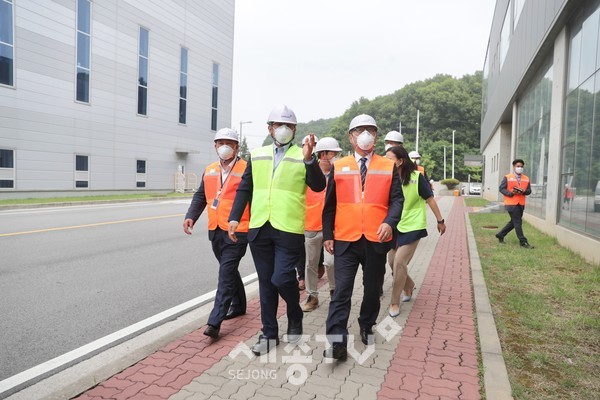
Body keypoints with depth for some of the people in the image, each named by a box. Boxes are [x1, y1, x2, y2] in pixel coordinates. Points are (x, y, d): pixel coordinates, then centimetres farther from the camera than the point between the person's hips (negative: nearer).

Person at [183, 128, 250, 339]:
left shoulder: (246, 170, -7)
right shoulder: (209, 170, 12)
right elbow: (200, 196, 15)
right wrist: (191, 216, 1)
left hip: (237, 232, -7)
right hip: (215, 231, 7)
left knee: (226, 274, -8)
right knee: (229, 271, 20)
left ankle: (215, 321, -6)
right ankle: (238, 305, 39)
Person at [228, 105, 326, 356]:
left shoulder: (303, 156, 2)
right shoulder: (257, 155, 12)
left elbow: (318, 187, -9)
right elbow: (244, 189, 13)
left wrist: (309, 159, -23)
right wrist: (234, 218, 4)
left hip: (289, 230, -3)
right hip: (259, 229, 4)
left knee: (282, 279, -8)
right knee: (266, 282, 11)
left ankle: (295, 319, 24)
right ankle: (269, 334, 26)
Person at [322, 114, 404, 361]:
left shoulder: (388, 166, 6)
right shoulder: (339, 167, 6)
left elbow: (396, 199, 1)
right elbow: (330, 204, 8)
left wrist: (390, 222, -18)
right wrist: (327, 235, 4)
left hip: (376, 240, 1)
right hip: (345, 240, -1)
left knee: (373, 289, 14)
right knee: (342, 290, -6)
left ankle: (367, 327, 36)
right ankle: (336, 341, -4)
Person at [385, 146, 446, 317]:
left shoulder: (416, 177, -14)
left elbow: (430, 199, -6)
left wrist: (440, 220, -1)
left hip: (413, 227, -5)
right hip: (395, 227, 5)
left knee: (400, 262, -11)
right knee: (393, 262, 9)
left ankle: (395, 302, 6)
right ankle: (409, 286, 39)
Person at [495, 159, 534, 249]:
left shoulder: (526, 178, 10)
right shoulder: (507, 177, -3)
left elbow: (529, 191, 11)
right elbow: (501, 188, -4)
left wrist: (524, 191, -12)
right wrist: (510, 193, -19)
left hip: (521, 204, 6)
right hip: (511, 203, -6)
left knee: (513, 222, 13)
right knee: (517, 223, -4)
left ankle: (500, 235, 28)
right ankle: (523, 242, 0)